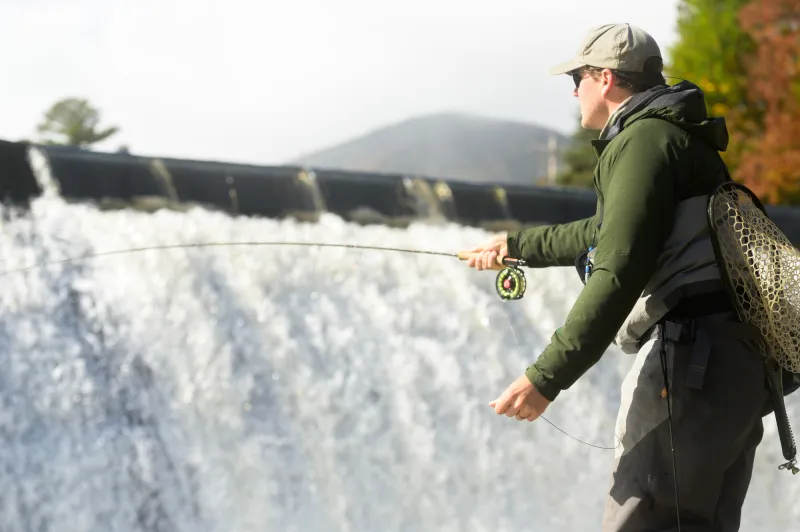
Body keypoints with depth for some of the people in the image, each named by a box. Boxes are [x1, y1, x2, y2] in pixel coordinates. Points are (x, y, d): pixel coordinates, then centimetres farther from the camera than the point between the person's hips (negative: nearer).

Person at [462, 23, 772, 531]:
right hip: (738, 357, 10)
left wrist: (546, 377, -21)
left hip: (690, 357, -10)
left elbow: (620, 272, -20)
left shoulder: (642, 140, -9)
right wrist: (517, 244, 52)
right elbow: (612, 232, 40)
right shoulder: (678, 138, 24)